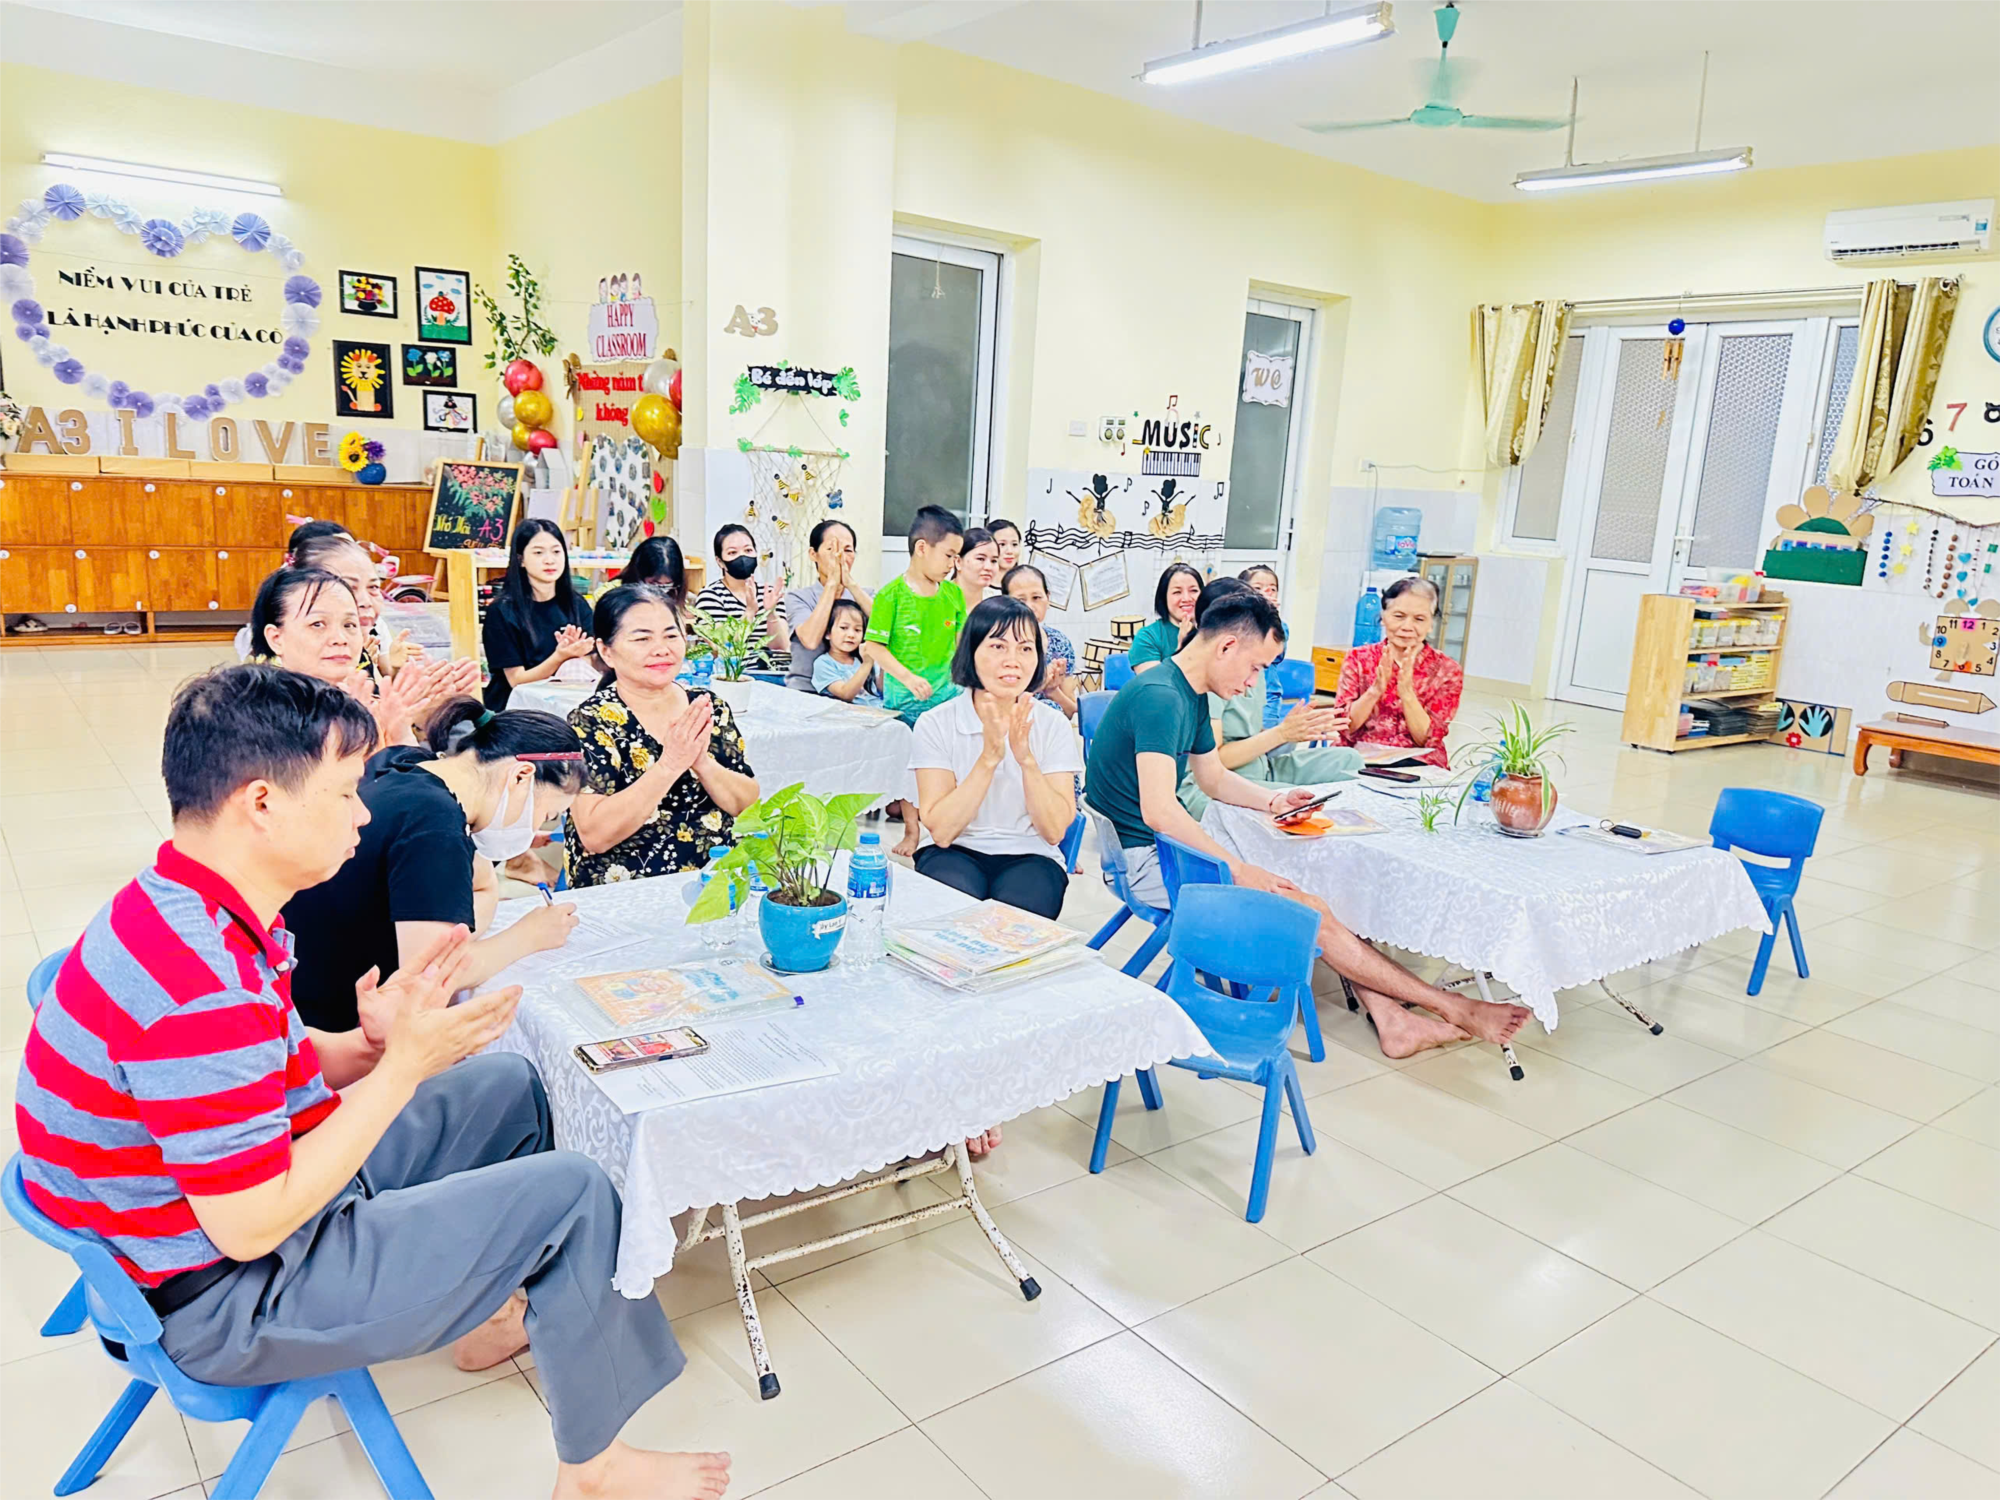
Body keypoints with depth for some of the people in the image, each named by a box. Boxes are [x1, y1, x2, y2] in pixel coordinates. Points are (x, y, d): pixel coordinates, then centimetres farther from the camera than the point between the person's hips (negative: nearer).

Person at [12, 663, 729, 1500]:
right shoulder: (203, 983, -34)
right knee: (570, 1194, -12)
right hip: (226, 1303, -10)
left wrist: (369, 1043, -10)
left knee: (507, 1088, 17)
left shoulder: (185, 910, -1)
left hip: (258, 1189, 10)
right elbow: (251, 1226, -30)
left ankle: (489, 1313, 33)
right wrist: (405, 1063, -24)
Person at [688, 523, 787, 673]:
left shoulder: (769, 592, 11)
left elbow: (780, 646, 1)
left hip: (775, 672, 4)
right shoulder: (710, 596, -2)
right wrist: (750, 612, -20)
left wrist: (771, 613, -15)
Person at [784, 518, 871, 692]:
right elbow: (810, 640, -15)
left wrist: (850, 583, -11)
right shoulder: (798, 597, 5)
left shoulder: (864, 595, 13)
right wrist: (832, 583, -9)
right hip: (807, 690, -2)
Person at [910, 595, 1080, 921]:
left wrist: (1026, 759, -23)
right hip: (956, 853, 0)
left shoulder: (1053, 726, -2)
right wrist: (989, 757, -23)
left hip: (1029, 857, 1)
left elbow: (1054, 831, -8)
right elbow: (941, 831, -14)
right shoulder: (934, 725, -6)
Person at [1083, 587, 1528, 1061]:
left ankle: (1390, 1018, 0)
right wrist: (1239, 870, -24)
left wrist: (1270, 799, 5)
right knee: (1308, 909, -12)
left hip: (1166, 846, 10)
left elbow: (1214, 777, 23)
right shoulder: (1160, 697, -22)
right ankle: (1454, 1009, -3)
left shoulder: (1189, 695, 11)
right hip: (1142, 860, -10)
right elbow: (1159, 810, -30)